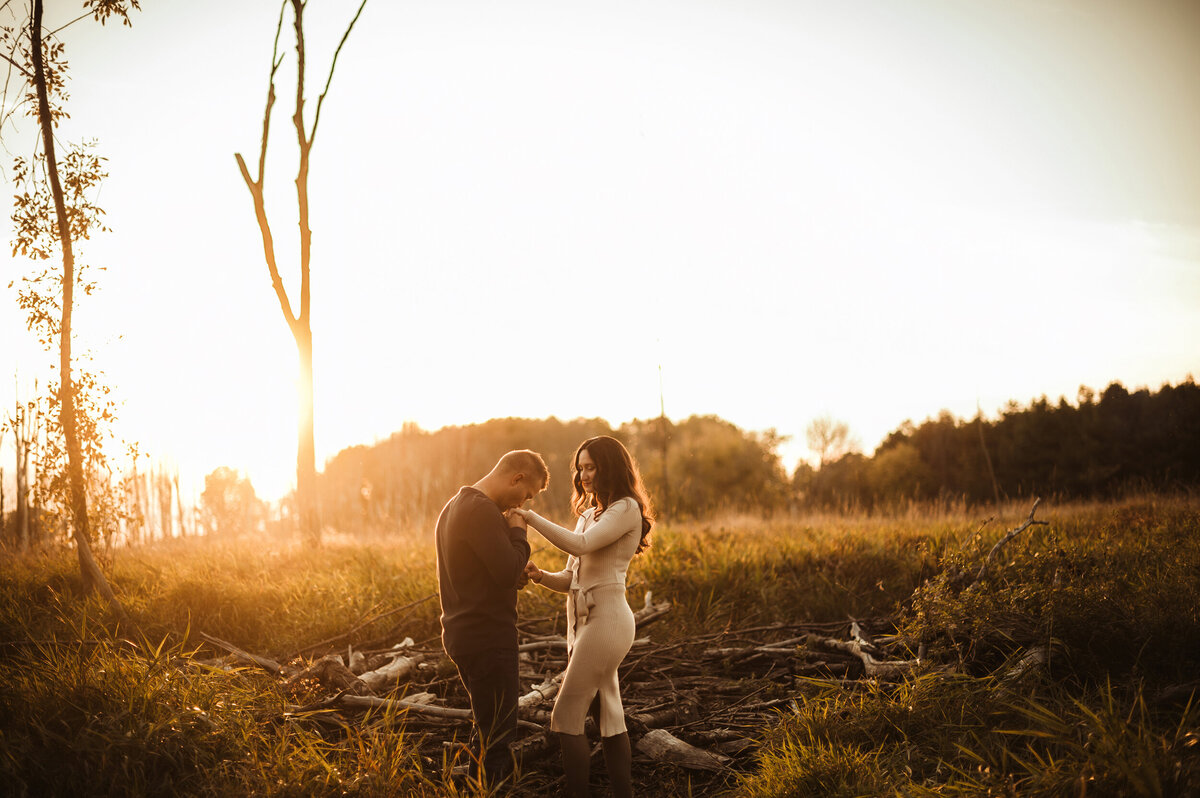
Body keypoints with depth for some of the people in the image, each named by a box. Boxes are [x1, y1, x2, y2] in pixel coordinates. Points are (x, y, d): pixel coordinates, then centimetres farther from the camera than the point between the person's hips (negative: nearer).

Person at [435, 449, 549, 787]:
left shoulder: (453, 506, 14)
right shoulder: (482, 511, -19)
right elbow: (508, 572, -25)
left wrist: (517, 573, 8)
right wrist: (518, 532, -8)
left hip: (463, 634, 10)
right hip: (487, 640, -10)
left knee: (492, 724, 19)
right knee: (495, 732, -3)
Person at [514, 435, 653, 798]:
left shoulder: (626, 509, -7)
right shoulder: (589, 514, 19)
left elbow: (581, 546, -23)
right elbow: (572, 579, 15)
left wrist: (530, 516, -18)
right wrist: (541, 576, -5)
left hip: (606, 621, -9)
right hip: (583, 622, 9)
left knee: (566, 717, -9)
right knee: (608, 715, 10)